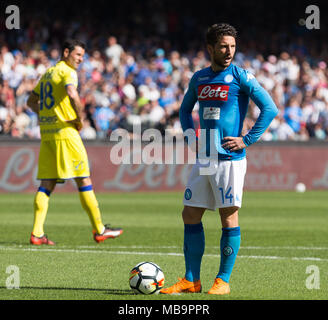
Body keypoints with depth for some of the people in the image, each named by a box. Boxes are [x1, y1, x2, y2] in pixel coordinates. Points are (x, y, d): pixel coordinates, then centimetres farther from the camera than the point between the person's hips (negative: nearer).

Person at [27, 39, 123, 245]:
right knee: (84, 180, -1)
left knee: (47, 184, 5)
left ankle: (37, 233, -3)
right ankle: (99, 230, 3)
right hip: (65, 131, -8)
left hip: (46, 133, 8)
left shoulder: (48, 73, 19)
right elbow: (72, 94, -27)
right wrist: (80, 118, -15)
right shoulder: (67, 72, -7)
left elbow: (32, 101, 27)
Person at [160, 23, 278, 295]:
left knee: (229, 215, -3)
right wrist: (190, 135, 12)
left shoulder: (240, 77, -5)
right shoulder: (199, 78, 12)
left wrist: (247, 140, -11)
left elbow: (270, 109, -9)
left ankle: (223, 281, 3)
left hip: (230, 158, -6)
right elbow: (185, 109, 28)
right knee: (190, 215, 5)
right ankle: (192, 280, 12)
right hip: (204, 160, 6)